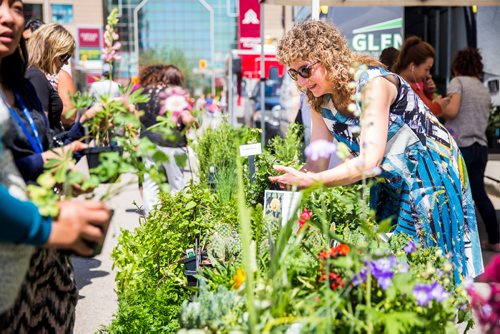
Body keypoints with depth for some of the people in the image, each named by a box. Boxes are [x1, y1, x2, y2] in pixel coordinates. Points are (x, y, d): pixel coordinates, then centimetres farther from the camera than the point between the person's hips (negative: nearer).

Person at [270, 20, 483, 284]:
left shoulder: (372, 84, -29)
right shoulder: (319, 97, -7)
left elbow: (370, 160, -36)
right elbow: (317, 162, -7)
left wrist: (309, 181, -43)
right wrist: (292, 182, -26)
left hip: (430, 176, -7)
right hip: (388, 182, 7)